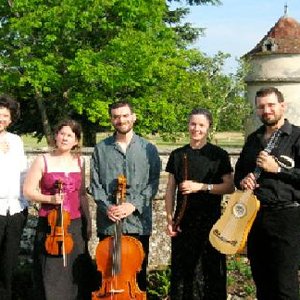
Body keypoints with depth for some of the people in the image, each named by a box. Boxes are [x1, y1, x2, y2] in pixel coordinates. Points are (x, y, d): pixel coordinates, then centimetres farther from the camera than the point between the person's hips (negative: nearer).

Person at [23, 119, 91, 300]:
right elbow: (28, 191, -4)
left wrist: (88, 222, 12)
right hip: (50, 225, -3)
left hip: (75, 225, 3)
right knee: (50, 274, 0)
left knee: (74, 273, 6)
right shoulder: (43, 161, -3)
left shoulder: (79, 162, 8)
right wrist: (50, 199, -18)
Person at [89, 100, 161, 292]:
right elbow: (95, 184, 4)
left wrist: (134, 204, -14)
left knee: (138, 270, 8)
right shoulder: (101, 149, 6)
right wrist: (106, 207, -11)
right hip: (108, 222, 1)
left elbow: (153, 183, -1)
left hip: (138, 221, -1)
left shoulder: (148, 149, 3)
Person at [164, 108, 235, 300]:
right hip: (183, 223, 3)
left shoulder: (219, 154, 1)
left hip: (211, 221, -3)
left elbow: (230, 187, -3)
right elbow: (170, 189, 12)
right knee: (182, 269, 5)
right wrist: (169, 218, 3)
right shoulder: (177, 155, 10)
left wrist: (201, 186, -15)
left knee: (211, 270, -1)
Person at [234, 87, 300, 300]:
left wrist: (277, 169, -16)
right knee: (261, 282, 14)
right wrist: (242, 181, 3)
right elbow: (239, 172, 23)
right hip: (254, 214, 7)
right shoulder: (253, 139, 16)